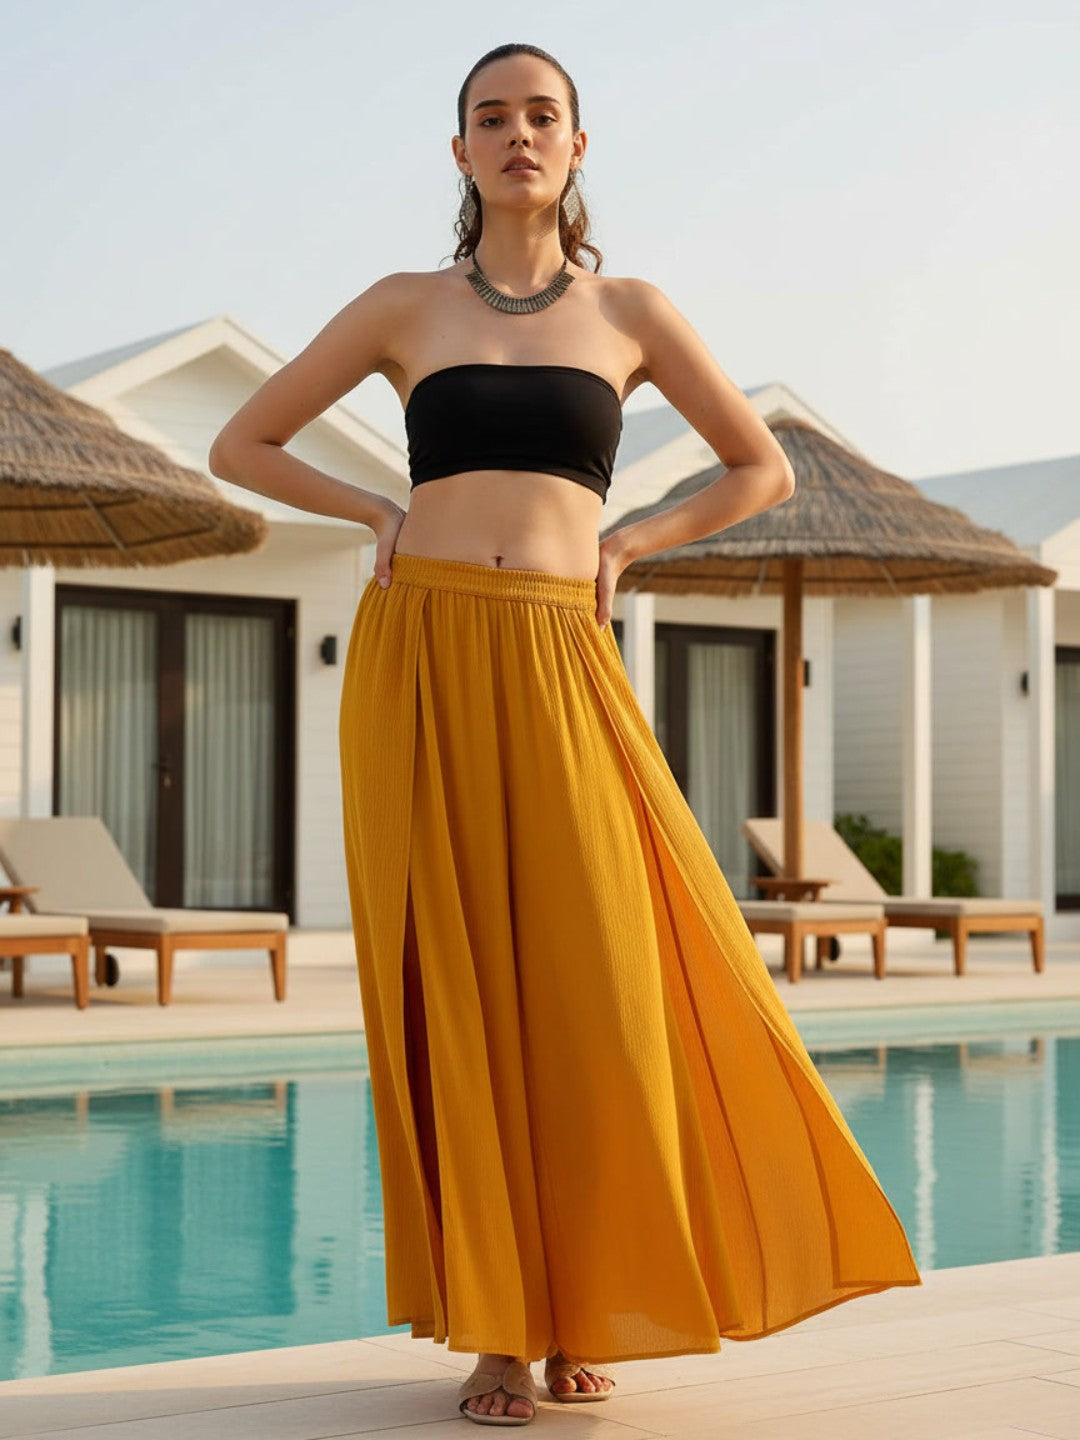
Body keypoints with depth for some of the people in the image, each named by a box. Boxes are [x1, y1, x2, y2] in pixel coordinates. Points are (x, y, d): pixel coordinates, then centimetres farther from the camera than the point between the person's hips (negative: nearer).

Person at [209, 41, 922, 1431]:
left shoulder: (630, 311, 11)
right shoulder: (404, 308, 10)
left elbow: (763, 469, 17)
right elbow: (242, 446, 16)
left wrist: (620, 544, 7)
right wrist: (382, 511, 6)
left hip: (559, 673, 0)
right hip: (418, 660, 0)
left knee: (591, 981, -5)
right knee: (457, 989, -1)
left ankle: (586, 1304, 15)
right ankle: (496, 1323, 8)